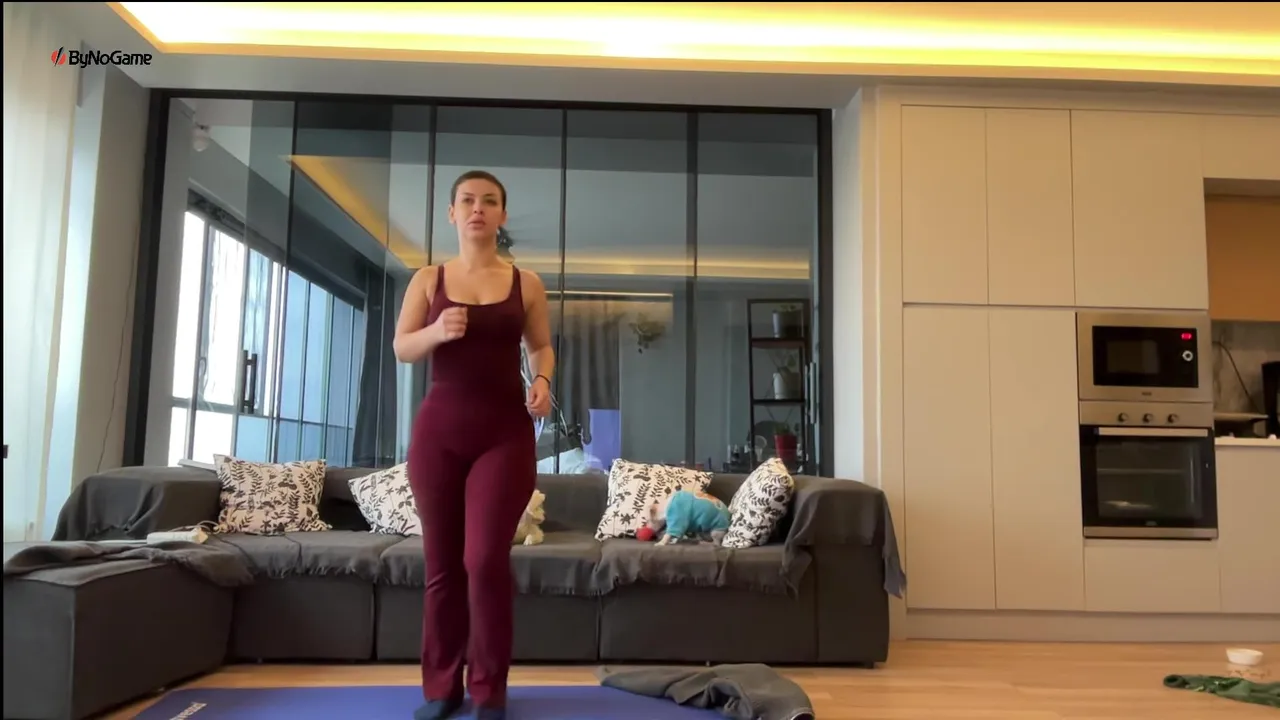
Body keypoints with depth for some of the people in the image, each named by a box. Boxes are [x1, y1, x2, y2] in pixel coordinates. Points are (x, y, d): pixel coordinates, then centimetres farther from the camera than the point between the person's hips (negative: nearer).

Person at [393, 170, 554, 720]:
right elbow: (401, 349, 7)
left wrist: (542, 381, -9)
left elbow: (542, 346, 12)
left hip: (505, 430, -1)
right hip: (439, 428, 2)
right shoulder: (428, 279, 8)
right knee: (442, 563, 6)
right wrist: (437, 331, -14)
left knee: (486, 560, -8)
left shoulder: (526, 284, 6)